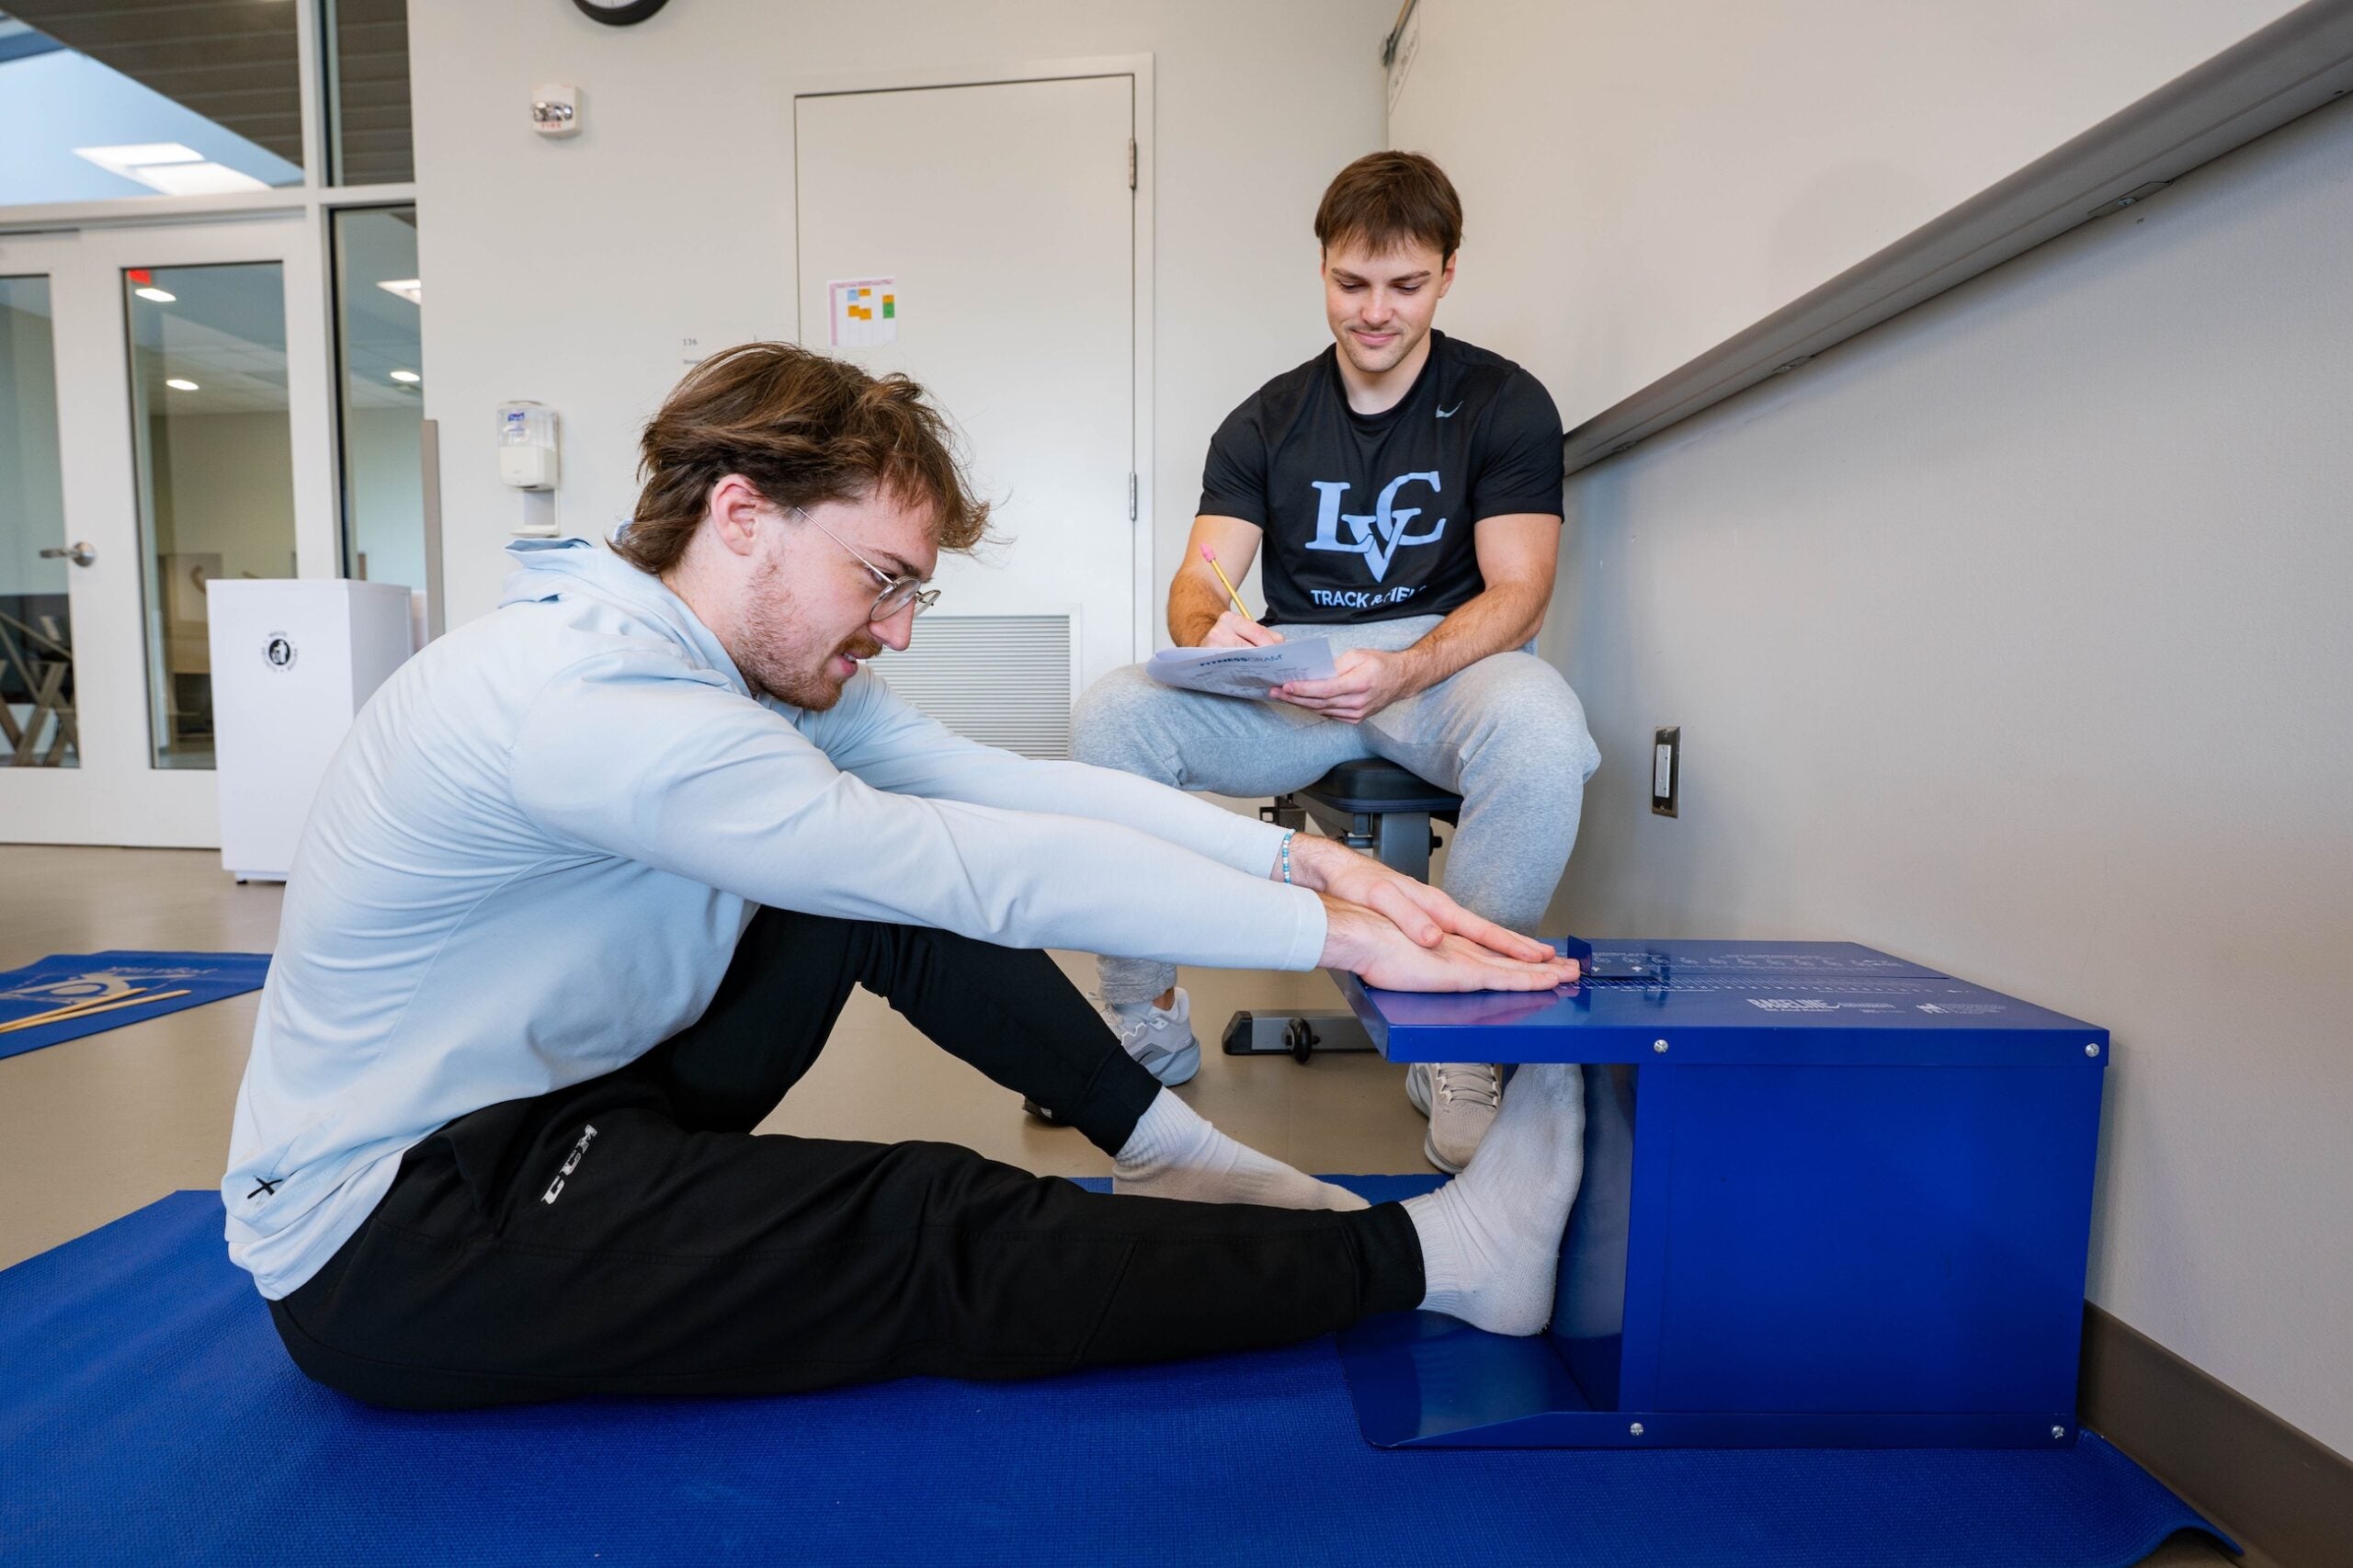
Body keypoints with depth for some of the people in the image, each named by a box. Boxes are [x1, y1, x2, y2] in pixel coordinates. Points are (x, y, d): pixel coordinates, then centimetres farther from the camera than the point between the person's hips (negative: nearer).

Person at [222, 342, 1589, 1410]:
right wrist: (1338, 936, -28)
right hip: (386, 1238, -8)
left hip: (571, 1094, 8)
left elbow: (999, 780, -10)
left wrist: (1295, 854, -17)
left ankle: (1169, 1147, 1)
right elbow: (990, 871, -33)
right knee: (938, 1238, -21)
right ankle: (1432, 1257, -13)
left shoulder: (769, 663, -4)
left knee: (896, 894, -5)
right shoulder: (594, 706, -31)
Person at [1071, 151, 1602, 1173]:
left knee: (1542, 731, -38)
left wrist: (1404, 671, -28)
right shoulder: (1265, 423, 10)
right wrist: (1208, 627, -26)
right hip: (1291, 676, 3)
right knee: (1110, 713, -22)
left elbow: (1516, 591, -7)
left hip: (1451, 664, -2)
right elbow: (1199, 575, 1)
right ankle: (1148, 1021, -9)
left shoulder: (1503, 405, 3)